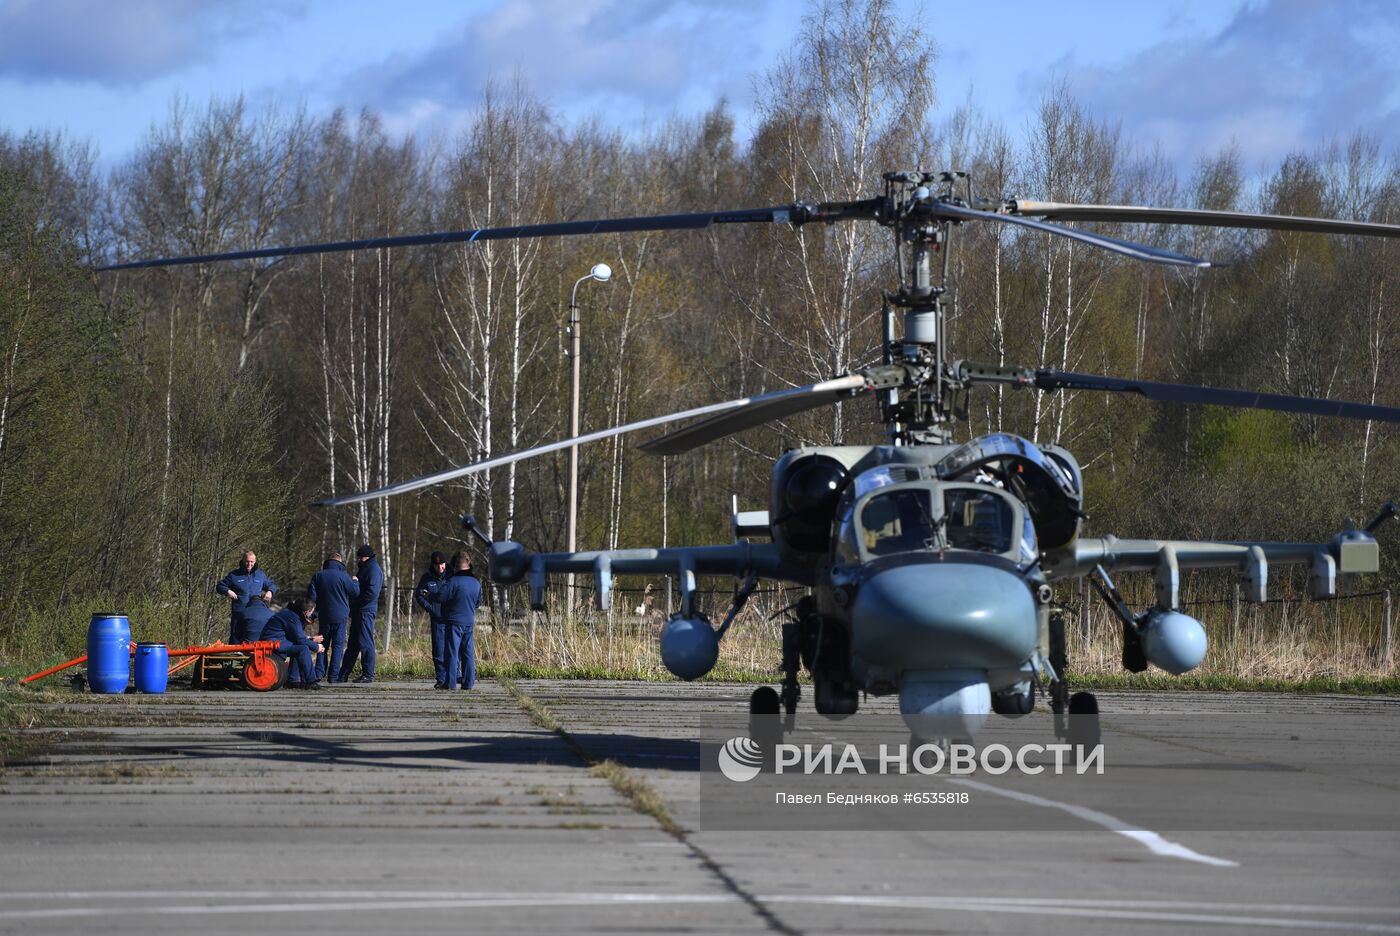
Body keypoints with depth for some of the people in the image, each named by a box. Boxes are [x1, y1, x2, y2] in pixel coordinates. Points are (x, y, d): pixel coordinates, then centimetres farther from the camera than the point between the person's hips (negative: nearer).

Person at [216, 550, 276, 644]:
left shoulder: (261, 575, 12)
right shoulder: (234, 575, 5)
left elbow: (271, 584, 27)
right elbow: (219, 586, 12)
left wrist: (270, 591, 4)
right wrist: (227, 591, -8)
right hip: (239, 614, -2)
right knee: (235, 639, 0)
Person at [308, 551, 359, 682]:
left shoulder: (318, 576, 3)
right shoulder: (343, 576, -8)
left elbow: (311, 596, -1)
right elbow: (355, 591, -3)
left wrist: (315, 612, 12)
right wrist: (355, 582, 18)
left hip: (324, 616, 3)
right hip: (341, 617, -3)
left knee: (323, 644, 13)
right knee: (338, 645, 1)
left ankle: (319, 673, 4)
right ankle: (334, 675, -3)